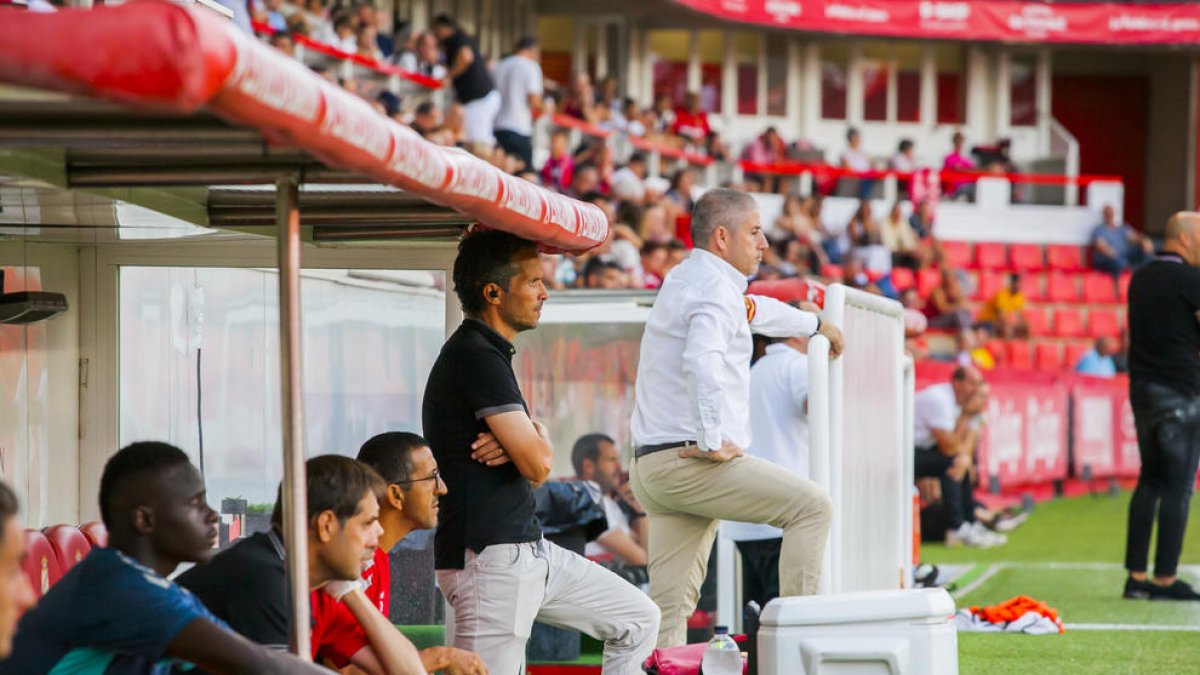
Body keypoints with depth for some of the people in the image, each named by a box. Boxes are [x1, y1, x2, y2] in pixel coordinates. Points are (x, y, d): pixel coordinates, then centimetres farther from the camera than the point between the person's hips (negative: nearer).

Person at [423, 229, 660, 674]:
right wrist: (539, 436, 5)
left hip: (531, 550, 10)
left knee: (638, 620, 14)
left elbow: (526, 450, 18)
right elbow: (537, 465, -19)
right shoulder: (476, 357, -16)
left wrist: (517, 444, -6)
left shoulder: (489, 353, 17)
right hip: (489, 558, -10)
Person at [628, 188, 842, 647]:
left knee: (669, 607, 5)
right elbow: (703, 361, -30)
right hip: (690, 461, -10)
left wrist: (814, 325, 56)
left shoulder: (684, 281, 22)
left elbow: (753, 310, 42)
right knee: (811, 506, -7)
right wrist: (712, 441, -25)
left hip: (651, 467, 10)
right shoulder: (716, 289, -10)